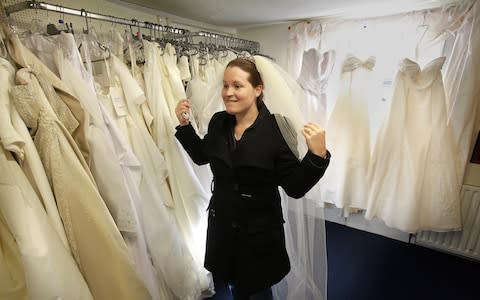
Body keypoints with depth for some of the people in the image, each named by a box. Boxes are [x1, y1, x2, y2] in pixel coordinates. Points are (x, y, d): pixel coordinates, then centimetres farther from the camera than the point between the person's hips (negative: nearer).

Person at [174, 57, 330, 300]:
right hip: (221, 223, 5)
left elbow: (295, 188, -19)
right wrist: (184, 125, 4)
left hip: (260, 230, -4)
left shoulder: (275, 129, -22)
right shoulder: (218, 122, -7)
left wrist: (317, 156, -34)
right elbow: (202, 156, 11)